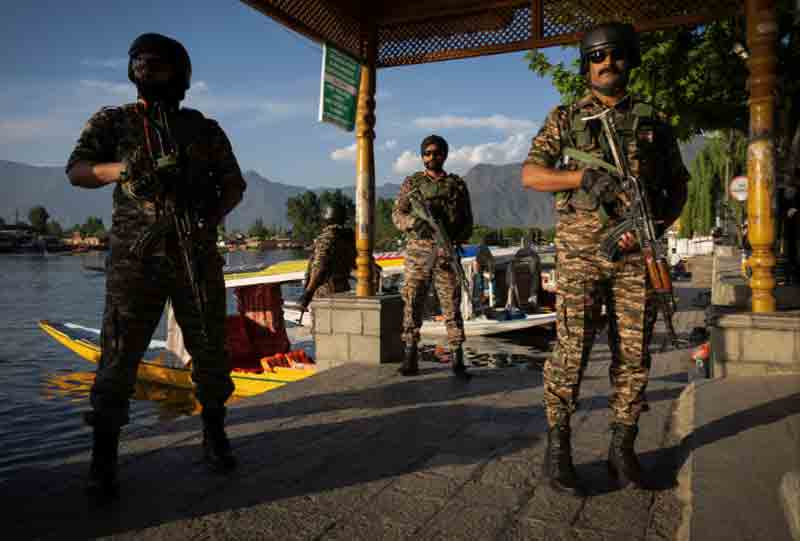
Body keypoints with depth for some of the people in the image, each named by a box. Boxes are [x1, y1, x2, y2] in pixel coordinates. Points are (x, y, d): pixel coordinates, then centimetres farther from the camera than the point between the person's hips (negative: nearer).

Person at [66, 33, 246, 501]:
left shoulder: (206, 129, 14)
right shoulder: (113, 121, 12)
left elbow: (234, 185, 16)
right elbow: (77, 171, 0)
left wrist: (212, 217, -3)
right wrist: (122, 170, -20)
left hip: (197, 255, 2)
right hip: (137, 256, -1)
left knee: (211, 350, 6)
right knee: (120, 355, -3)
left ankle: (215, 435, 24)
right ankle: (104, 459, 7)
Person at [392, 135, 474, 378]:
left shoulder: (458, 184, 11)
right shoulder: (412, 182, 10)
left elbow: (467, 222, 11)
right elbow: (397, 214, 2)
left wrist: (456, 239, -7)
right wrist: (415, 222, -18)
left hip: (447, 252, 0)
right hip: (418, 251, 0)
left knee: (452, 305, -1)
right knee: (412, 304, 0)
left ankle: (458, 360, 3)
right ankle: (410, 358, 7)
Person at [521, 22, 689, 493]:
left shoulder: (654, 122, 16)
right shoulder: (566, 118, 10)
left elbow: (678, 186, 17)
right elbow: (530, 175, 0)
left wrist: (659, 223, -3)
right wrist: (585, 175, -15)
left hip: (636, 249, 3)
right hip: (581, 246, -2)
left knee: (634, 353, 4)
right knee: (572, 348, -5)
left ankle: (623, 448, 17)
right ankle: (558, 449, 7)